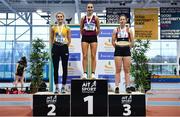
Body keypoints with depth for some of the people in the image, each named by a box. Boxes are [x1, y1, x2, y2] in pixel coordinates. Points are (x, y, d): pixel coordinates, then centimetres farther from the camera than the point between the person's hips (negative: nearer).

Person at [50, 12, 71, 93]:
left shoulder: (67, 28, 5)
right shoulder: (53, 28, 6)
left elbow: (69, 39, 8)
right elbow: (51, 39, 10)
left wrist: (65, 46, 2)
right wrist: (54, 46, 3)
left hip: (64, 48, 0)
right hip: (55, 48, 1)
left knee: (65, 68, 1)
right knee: (55, 68, 2)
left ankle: (63, 87, 10)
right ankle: (56, 87, 9)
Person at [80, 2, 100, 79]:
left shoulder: (95, 18, 3)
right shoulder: (83, 18, 5)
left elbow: (98, 29, 8)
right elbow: (81, 29, 12)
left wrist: (95, 35, 6)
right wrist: (84, 35, 7)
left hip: (93, 37, -1)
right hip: (85, 37, 1)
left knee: (93, 56, 0)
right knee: (84, 56, -1)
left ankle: (93, 73, 3)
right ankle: (84, 73, 2)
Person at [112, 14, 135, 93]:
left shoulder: (129, 30, 5)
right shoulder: (116, 30, 4)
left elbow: (132, 41, 9)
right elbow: (113, 41, 6)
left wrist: (128, 48, 5)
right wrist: (117, 48, 5)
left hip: (126, 50, 1)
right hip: (118, 51, 0)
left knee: (127, 70, 2)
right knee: (118, 70, 1)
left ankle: (128, 87, 6)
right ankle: (116, 87, 3)